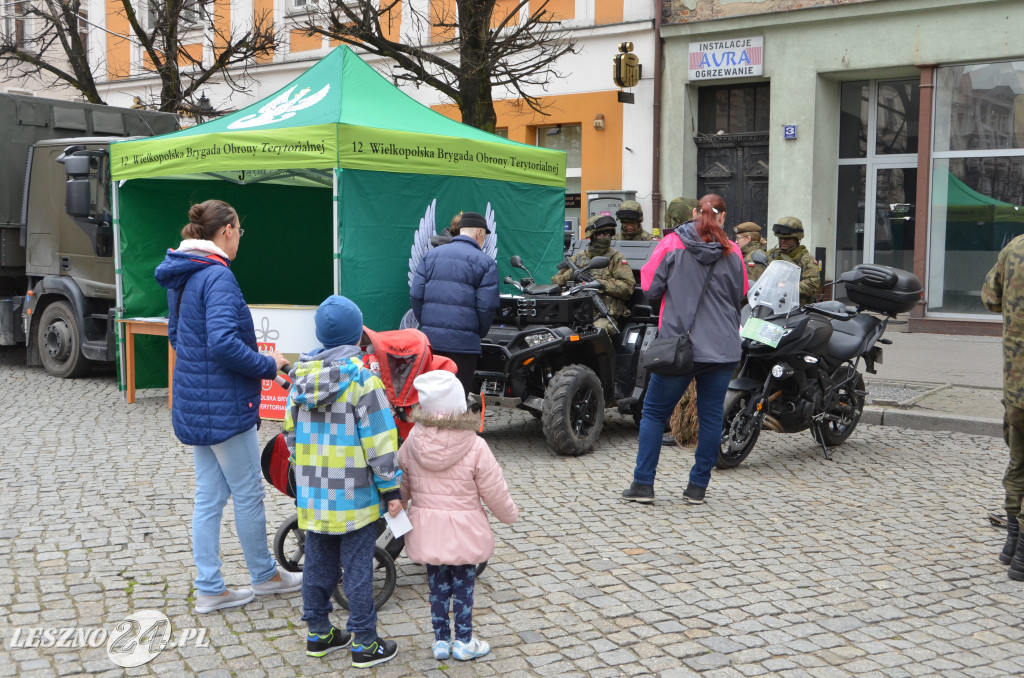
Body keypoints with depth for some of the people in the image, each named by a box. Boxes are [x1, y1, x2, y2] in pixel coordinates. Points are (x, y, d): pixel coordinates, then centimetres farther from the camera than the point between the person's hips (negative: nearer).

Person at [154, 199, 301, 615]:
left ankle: (209, 590, 19)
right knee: (248, 493, 7)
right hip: (224, 404, -9)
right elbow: (222, 342, -29)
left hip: (195, 404, 10)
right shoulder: (218, 275, -18)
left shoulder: (182, 276, 12)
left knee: (209, 497, 13)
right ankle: (264, 576, 24)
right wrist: (268, 365, -15)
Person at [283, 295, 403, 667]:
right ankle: (364, 643, 11)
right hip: (354, 497, -6)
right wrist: (392, 489, -8)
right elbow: (378, 441, -15)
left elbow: (291, 434, 13)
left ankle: (318, 634, 28)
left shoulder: (301, 377, 4)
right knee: (358, 569, 3)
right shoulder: (361, 378, -15)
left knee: (317, 563, 16)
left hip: (311, 494, 6)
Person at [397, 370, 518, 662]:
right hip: (464, 530, -2)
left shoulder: (412, 443, -9)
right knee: (463, 585, 12)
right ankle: (464, 642, 22)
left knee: (437, 585, 16)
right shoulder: (475, 447, -17)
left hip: (427, 529, 3)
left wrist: (397, 505, 27)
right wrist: (510, 514, 10)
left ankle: (441, 640, 25)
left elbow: (401, 485, 6)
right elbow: (494, 492, -9)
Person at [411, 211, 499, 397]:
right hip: (463, 342, -4)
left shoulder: (431, 255, 11)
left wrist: (425, 323, 16)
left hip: (430, 338, 4)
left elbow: (415, 294, 5)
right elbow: (487, 305, -8)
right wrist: (480, 332, 8)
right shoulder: (485, 262, -1)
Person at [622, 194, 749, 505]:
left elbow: (651, 289, -1)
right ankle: (698, 486, 12)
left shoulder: (672, 245, -3)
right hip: (723, 348, 2)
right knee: (711, 416, 8)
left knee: (654, 412, 8)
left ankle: (643, 484, 6)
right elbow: (740, 296, 13)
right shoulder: (732, 252, 4)